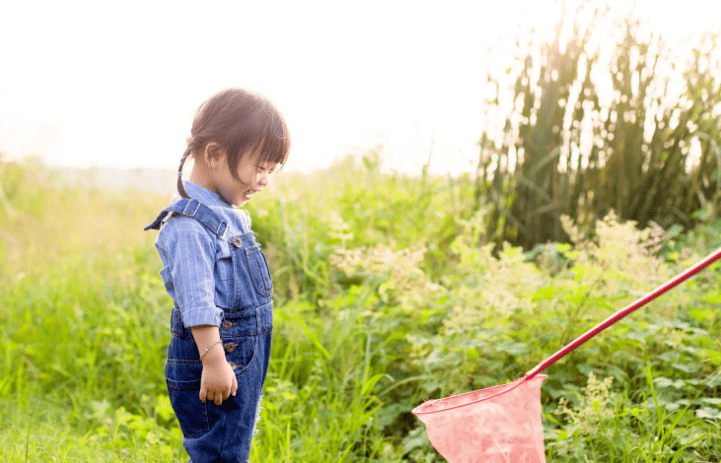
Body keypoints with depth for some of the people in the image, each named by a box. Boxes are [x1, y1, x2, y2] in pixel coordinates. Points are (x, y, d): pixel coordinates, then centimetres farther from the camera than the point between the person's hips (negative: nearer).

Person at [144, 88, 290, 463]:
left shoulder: (228, 217, 14)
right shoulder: (189, 225, -18)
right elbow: (196, 302, -25)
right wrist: (213, 359, -28)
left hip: (245, 359, 10)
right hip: (216, 366, -10)